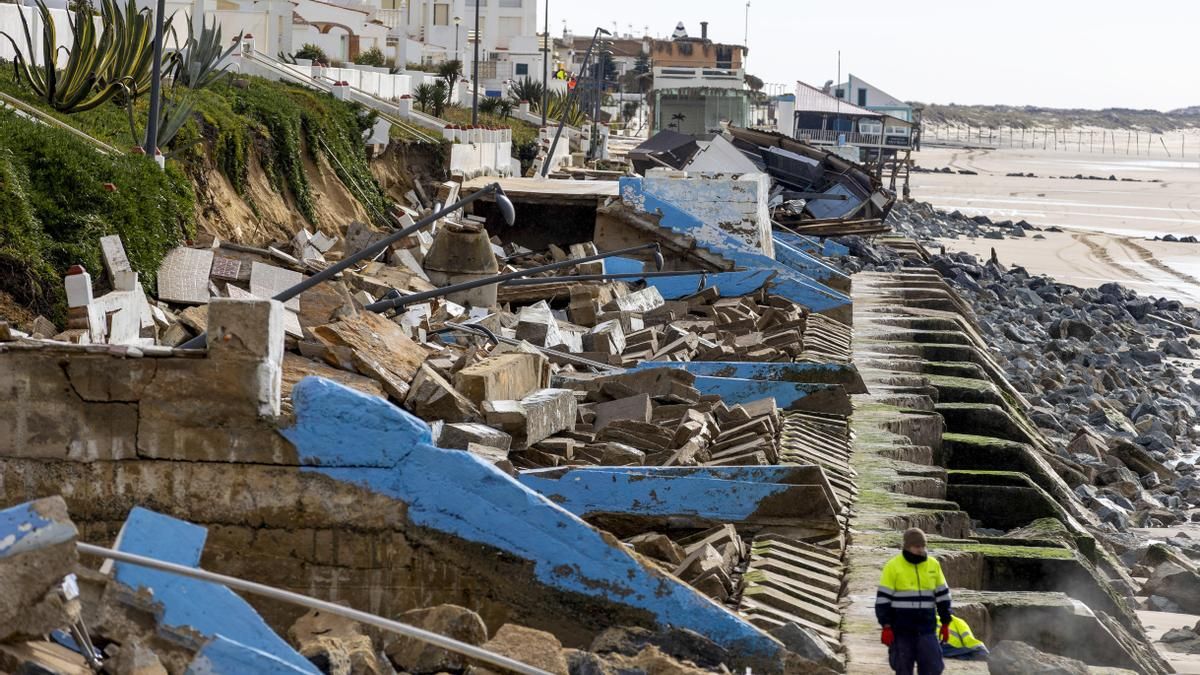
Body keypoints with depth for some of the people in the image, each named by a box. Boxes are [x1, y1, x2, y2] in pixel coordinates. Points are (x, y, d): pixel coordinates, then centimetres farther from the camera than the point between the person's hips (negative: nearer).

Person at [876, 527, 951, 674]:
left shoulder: (933, 565, 6)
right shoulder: (892, 567, -6)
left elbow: (943, 595, 13)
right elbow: (883, 599, -7)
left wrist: (946, 624, 11)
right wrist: (886, 627, -12)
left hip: (926, 629, 3)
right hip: (900, 630, -3)